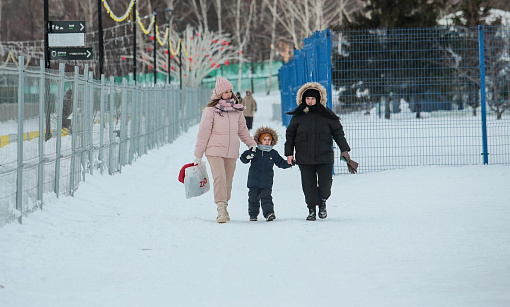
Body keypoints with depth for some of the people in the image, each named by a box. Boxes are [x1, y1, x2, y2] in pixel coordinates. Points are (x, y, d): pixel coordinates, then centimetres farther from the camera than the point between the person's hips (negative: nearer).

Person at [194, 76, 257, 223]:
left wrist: (252, 144, 20)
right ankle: (221, 210, -22)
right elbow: (203, 132, 0)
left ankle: (223, 209, 12)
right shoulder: (211, 110, -2)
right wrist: (198, 154, 0)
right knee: (219, 179, -17)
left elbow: (242, 129, 24)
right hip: (215, 150, -4)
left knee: (228, 182, 4)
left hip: (232, 152, 4)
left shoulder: (237, 109, 12)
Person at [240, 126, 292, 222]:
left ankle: (269, 213, -14)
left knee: (266, 198, -9)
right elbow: (243, 159, 2)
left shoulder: (273, 153, 5)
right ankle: (253, 214, 22)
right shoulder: (254, 152, 2)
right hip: (254, 181, 1)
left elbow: (281, 163, 12)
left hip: (267, 182, -1)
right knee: (253, 198, 9)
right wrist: (246, 157, -21)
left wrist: (289, 163, -4)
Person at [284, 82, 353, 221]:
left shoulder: (326, 114, 1)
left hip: (325, 156, -1)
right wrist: (289, 153, 5)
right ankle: (312, 209, 12)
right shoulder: (298, 115, 4)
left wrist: (344, 149, 1)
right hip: (304, 157, 1)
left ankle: (322, 202, 24)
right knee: (308, 184, 1)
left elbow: (338, 132, 7)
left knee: (325, 183, -4)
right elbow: (290, 134, 11)